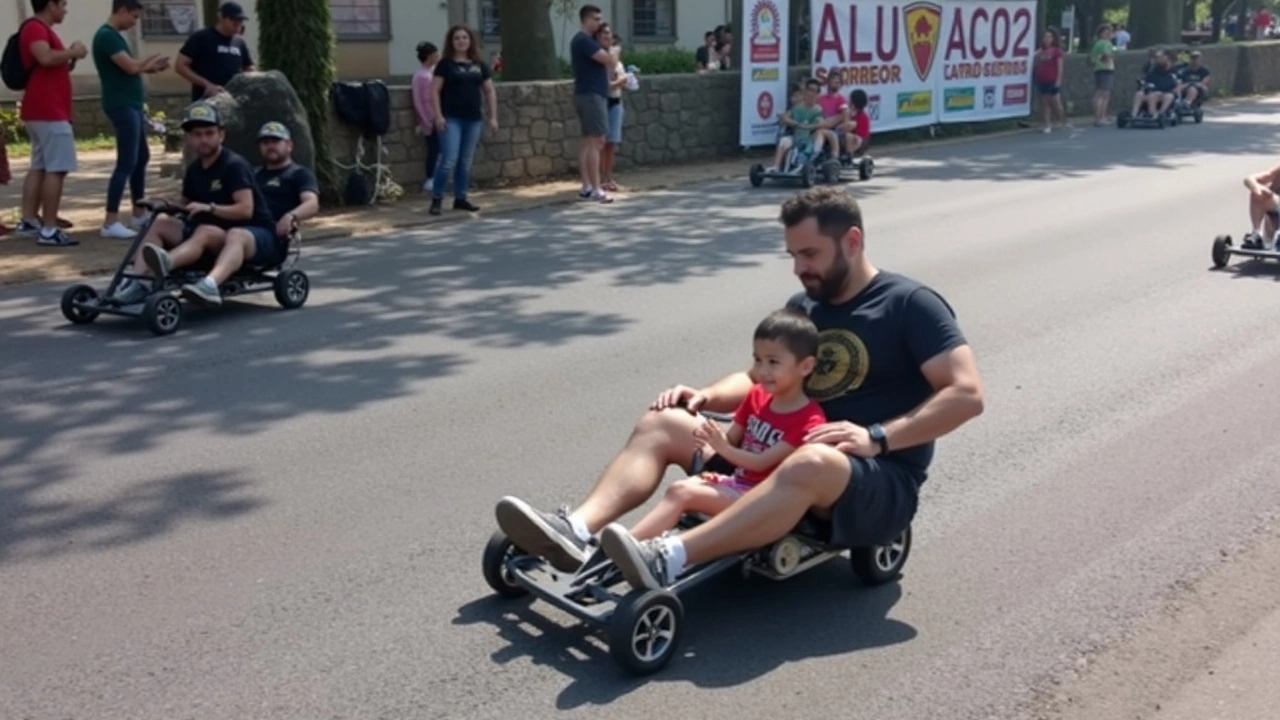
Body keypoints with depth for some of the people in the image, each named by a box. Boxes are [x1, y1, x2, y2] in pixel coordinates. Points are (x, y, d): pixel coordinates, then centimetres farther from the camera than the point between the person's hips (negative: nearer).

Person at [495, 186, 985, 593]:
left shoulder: (909, 305, -7)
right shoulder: (803, 308, 13)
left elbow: (967, 394, -15)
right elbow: (759, 379, 21)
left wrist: (877, 437, -25)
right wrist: (707, 396, 0)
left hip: (879, 483, -7)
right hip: (782, 456, 7)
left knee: (813, 464, -42)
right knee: (661, 424, -5)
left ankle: (669, 560, -50)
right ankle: (576, 529, -27)